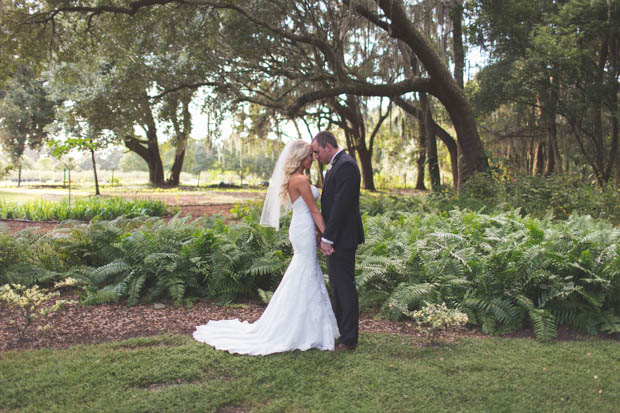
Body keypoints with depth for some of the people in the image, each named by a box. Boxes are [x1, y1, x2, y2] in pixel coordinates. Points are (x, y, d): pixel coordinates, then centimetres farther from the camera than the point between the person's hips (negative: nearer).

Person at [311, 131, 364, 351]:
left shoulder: (345, 165, -17)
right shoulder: (335, 165, 15)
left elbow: (341, 205, -23)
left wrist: (327, 237, -21)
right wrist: (326, 235, 14)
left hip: (342, 238, -11)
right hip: (335, 238, 11)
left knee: (345, 286, -4)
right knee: (337, 285, 17)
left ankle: (349, 339, 6)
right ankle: (339, 332, 29)